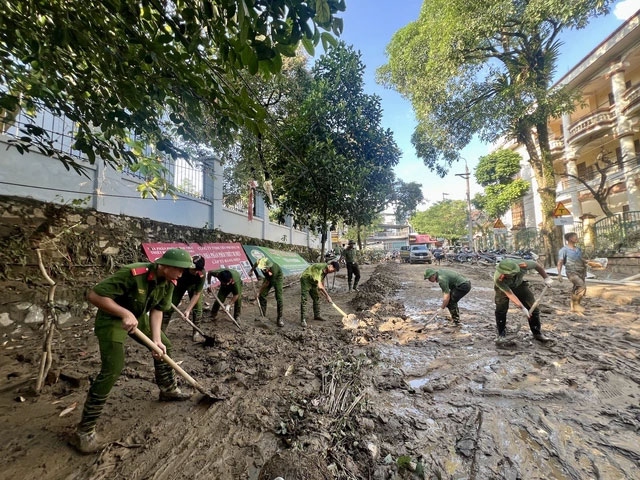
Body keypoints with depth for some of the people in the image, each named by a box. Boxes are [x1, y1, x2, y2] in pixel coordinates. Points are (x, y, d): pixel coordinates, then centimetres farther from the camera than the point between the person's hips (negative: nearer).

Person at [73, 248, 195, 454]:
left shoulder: (168, 283, -14)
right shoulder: (132, 274, -37)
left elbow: (157, 310, -9)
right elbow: (94, 295, -33)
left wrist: (156, 339, -18)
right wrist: (125, 313, -39)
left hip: (138, 317, 8)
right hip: (112, 319, -7)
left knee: (165, 346, 13)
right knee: (113, 368, -16)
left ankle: (169, 390, 34)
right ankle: (84, 429, 5)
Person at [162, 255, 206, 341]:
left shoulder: (201, 273, -37)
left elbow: (197, 294, -29)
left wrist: (188, 310, -33)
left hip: (194, 286, -1)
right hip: (179, 284, 1)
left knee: (197, 306, -10)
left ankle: (196, 332, 5)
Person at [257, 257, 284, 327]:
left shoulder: (273, 270, -42)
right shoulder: (261, 263, -30)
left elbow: (268, 283, -28)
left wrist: (260, 291, -16)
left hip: (277, 278, -5)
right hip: (268, 278, 5)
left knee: (279, 298, -14)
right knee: (261, 296, -3)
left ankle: (279, 318, -3)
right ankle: (263, 315, 12)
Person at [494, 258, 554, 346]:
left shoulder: (523, 265, -37)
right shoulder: (498, 278, -41)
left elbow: (537, 265, -13)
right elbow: (510, 294, -33)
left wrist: (546, 278, -8)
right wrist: (523, 308, -34)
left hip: (519, 284, 3)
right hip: (503, 287, -3)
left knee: (534, 308, 2)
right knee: (501, 309, -19)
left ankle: (537, 333, 24)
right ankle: (501, 335, -6)